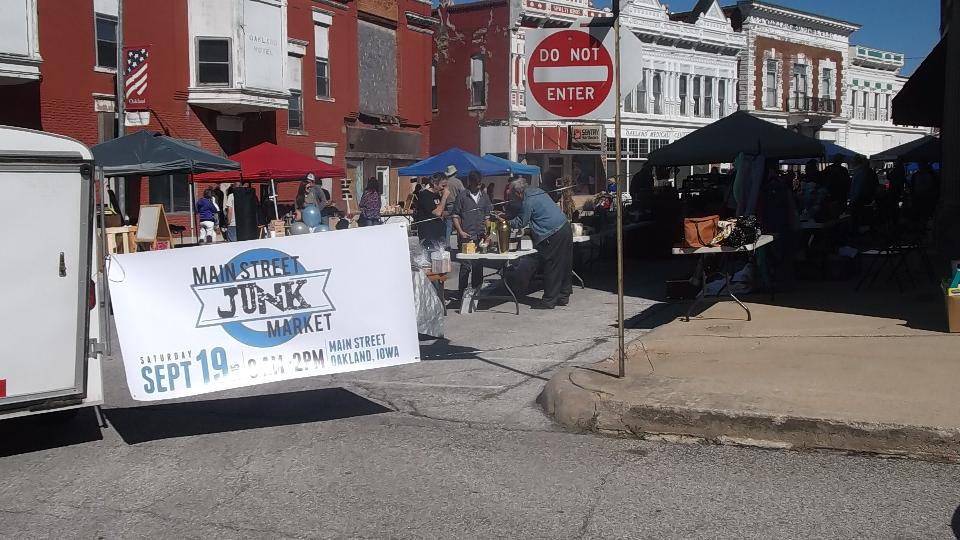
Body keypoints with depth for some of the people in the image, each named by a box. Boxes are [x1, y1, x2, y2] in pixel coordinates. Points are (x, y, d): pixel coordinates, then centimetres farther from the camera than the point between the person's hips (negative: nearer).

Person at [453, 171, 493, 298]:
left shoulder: (484, 195, 11)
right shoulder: (462, 196, -2)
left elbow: (488, 215, 16)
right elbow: (455, 216, 0)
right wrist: (461, 232, -11)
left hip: (481, 236, 5)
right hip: (466, 237, -5)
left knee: (479, 265, 11)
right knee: (466, 266, -6)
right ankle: (463, 293, 1)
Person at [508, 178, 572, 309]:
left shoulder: (528, 201, -12)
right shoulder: (538, 191, 17)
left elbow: (521, 223, -3)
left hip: (554, 235, -10)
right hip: (566, 228, 10)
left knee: (551, 268, -2)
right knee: (565, 266, 14)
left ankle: (548, 301, 3)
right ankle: (563, 296, 23)